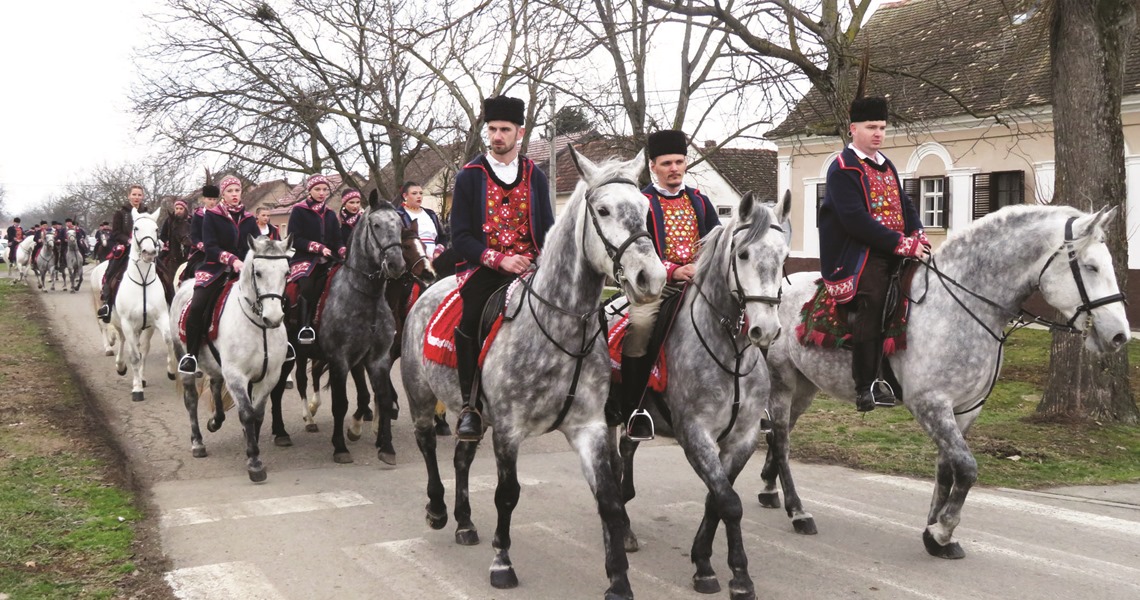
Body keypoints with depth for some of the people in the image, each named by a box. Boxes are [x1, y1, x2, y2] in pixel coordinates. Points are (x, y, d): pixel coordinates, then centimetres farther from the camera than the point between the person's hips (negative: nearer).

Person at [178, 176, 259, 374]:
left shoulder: (248, 219, 12)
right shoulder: (211, 216, 2)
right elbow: (210, 247, -7)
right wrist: (231, 259, -21)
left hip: (243, 269, 3)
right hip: (216, 268, -3)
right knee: (197, 307, -23)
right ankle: (191, 354, -9)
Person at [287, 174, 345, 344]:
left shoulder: (330, 215, 18)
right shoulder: (299, 211, 3)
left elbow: (336, 241, 15)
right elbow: (294, 239, -5)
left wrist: (343, 251, -7)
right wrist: (318, 247, -14)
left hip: (324, 262, 4)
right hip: (303, 259, -4)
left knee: (318, 294, -10)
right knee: (307, 289, -27)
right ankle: (304, 326, -23)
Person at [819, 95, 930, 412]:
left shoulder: (887, 166, 18)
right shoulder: (843, 169, -10)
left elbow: (905, 204, 20)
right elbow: (855, 219, -20)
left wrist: (918, 234, -2)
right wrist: (901, 243, -21)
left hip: (892, 256, 9)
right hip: (860, 257, -9)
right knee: (868, 313, -15)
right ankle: (867, 388, -8)